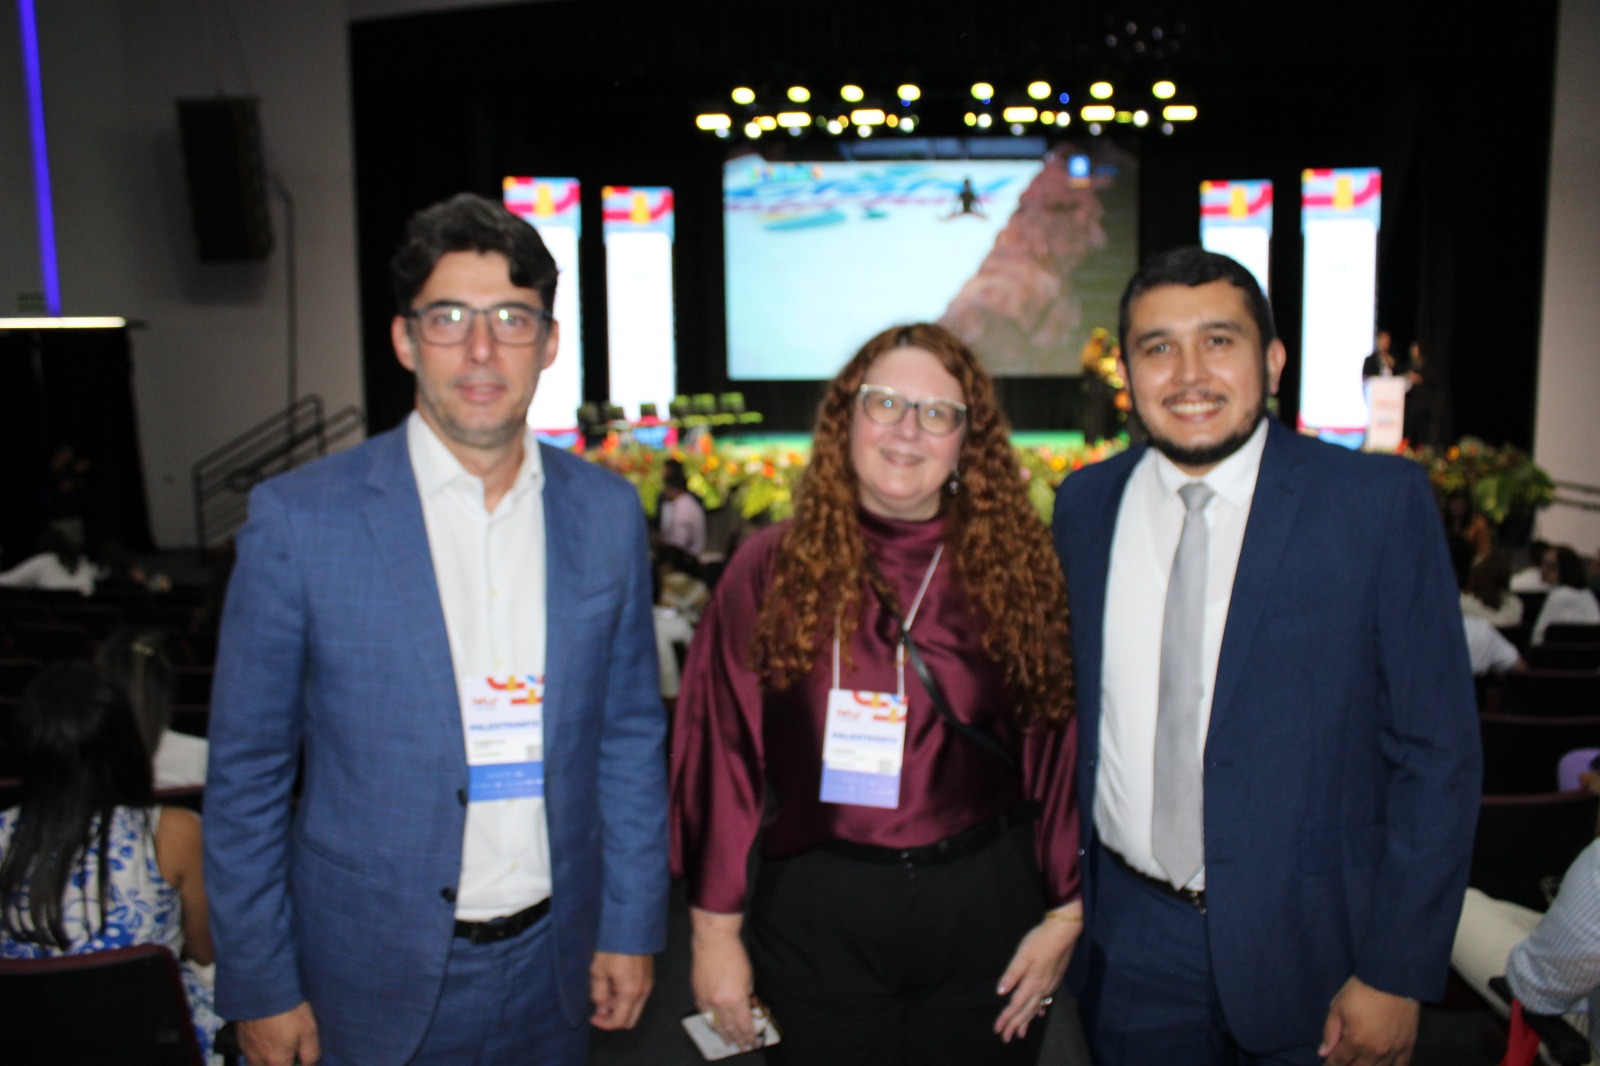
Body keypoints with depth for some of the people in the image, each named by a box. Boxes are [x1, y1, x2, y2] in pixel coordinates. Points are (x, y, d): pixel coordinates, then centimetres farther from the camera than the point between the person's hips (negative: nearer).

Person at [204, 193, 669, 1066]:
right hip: (375, 982, -2)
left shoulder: (608, 513, -3)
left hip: (552, 967, 3)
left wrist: (632, 926, 4)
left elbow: (630, 734, 3)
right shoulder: (299, 519, -13)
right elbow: (246, 773, -7)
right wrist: (259, 989, -4)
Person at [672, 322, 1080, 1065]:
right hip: (817, 915, 0)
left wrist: (1065, 913, 0)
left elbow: (1061, 748, 0)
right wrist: (714, 927, -3)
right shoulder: (771, 570, -4)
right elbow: (720, 752, -4)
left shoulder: (1017, 572, -2)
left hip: (987, 910, 1)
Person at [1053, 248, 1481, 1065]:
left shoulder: (1379, 502, -10)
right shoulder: (1084, 505, 0)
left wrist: (1396, 973, -10)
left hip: (1308, 944, -2)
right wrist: (1065, 897, 6)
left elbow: (1437, 751, -9)